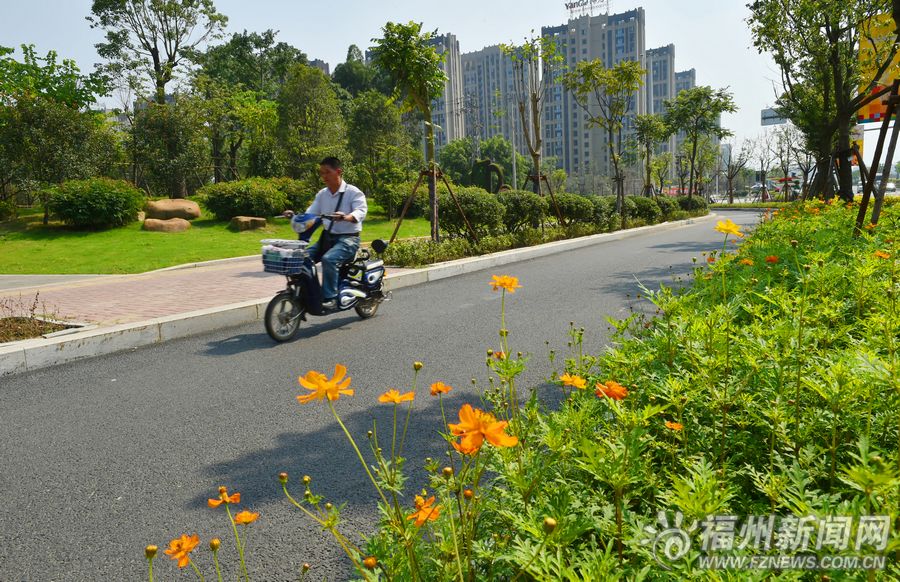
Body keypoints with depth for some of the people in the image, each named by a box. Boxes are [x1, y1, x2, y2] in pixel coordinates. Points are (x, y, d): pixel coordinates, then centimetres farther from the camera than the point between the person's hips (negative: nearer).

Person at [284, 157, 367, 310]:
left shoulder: (353, 192, -7)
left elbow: (361, 211, -23)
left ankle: (330, 298, -26)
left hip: (348, 238, -6)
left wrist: (346, 217, -43)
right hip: (327, 237, 7)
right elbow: (310, 215, 9)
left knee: (329, 259, -33)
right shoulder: (322, 194, 13)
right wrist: (295, 216, -11)